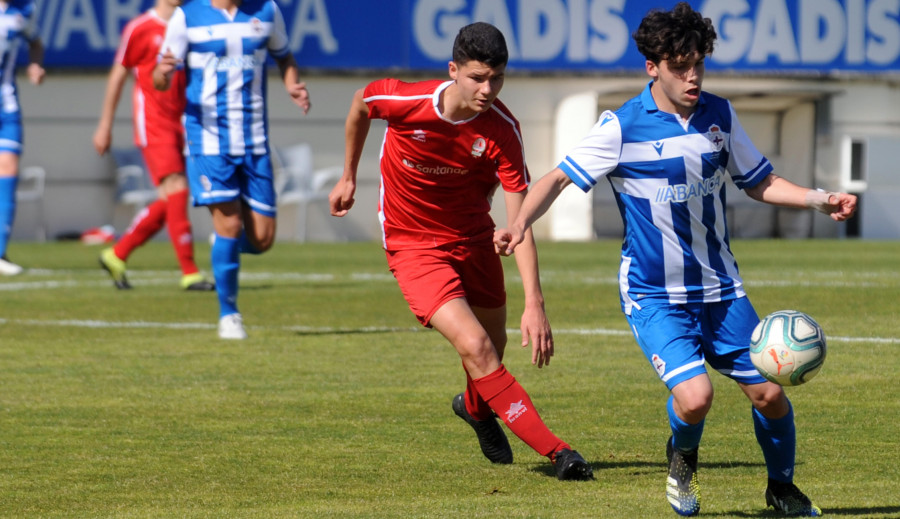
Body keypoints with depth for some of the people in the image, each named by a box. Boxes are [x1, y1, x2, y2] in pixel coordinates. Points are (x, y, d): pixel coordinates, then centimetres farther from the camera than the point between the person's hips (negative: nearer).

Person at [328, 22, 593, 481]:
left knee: (492, 352, 17)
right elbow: (360, 104, 2)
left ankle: (475, 408, 54)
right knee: (476, 348, -20)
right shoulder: (405, 102, -24)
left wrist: (534, 303, -33)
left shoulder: (502, 130, -22)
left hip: (474, 238, 3)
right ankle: (556, 452, -21)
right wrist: (348, 177, 12)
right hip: (414, 245, -3)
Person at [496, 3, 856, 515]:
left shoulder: (720, 116, 1)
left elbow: (760, 182, 13)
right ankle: (683, 456, 13)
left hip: (721, 288, 4)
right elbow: (558, 178, -8)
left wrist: (820, 199, -2)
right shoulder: (622, 127, -12)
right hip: (654, 295, -4)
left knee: (769, 394, 0)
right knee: (694, 396, -23)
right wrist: (521, 223, -26)